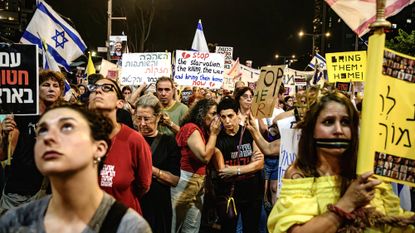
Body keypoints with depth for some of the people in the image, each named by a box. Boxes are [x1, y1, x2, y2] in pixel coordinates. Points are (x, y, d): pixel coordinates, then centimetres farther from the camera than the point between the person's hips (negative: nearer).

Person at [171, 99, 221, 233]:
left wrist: (212, 133, 4)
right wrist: (213, 134, -14)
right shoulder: (192, 129, -16)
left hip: (198, 181, 9)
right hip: (186, 181, -9)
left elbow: (212, 153, 11)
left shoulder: (202, 130, 11)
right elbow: (205, 156, -21)